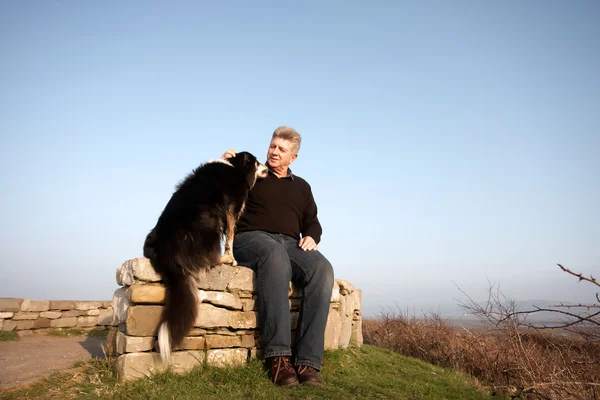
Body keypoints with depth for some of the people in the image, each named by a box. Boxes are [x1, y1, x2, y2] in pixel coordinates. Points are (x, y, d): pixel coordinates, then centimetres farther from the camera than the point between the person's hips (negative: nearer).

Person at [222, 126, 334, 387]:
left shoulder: (301, 186, 26)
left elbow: (312, 222, 24)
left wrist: (311, 237, 0)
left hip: (290, 244, 4)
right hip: (252, 238, -3)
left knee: (322, 268, -32)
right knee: (276, 254, -42)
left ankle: (307, 361, -36)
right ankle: (278, 355, -43)